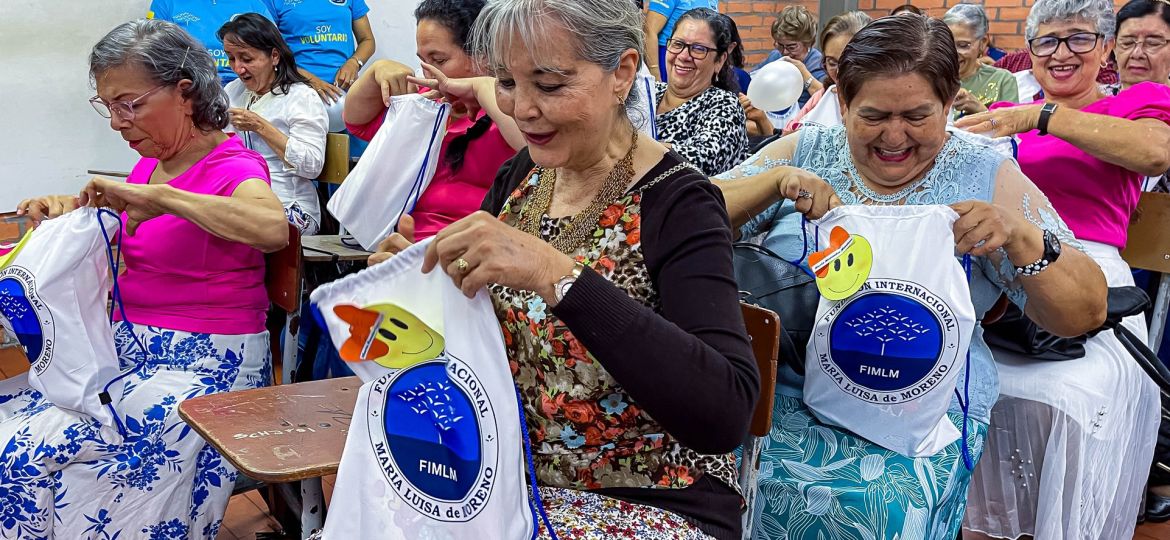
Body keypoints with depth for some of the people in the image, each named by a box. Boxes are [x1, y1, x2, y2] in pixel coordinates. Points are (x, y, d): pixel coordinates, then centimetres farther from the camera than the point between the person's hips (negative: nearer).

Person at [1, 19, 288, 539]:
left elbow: (272, 229, -36)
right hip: (129, 344, 8)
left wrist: (159, 195, -32)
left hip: (205, 362, -8)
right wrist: (72, 210, 3)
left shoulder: (232, 166, -12)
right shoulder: (149, 164, 10)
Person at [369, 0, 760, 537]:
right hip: (506, 475, 6)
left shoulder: (678, 204, -17)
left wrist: (555, 274, -37)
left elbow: (725, 414, -31)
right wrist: (417, 279, -9)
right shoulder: (518, 175, 1)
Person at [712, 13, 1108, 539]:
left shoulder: (985, 178, 3)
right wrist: (777, 180, -16)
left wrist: (1018, 235, -20)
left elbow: (1086, 314, 0)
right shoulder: (806, 151, 7)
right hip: (778, 386, 2)